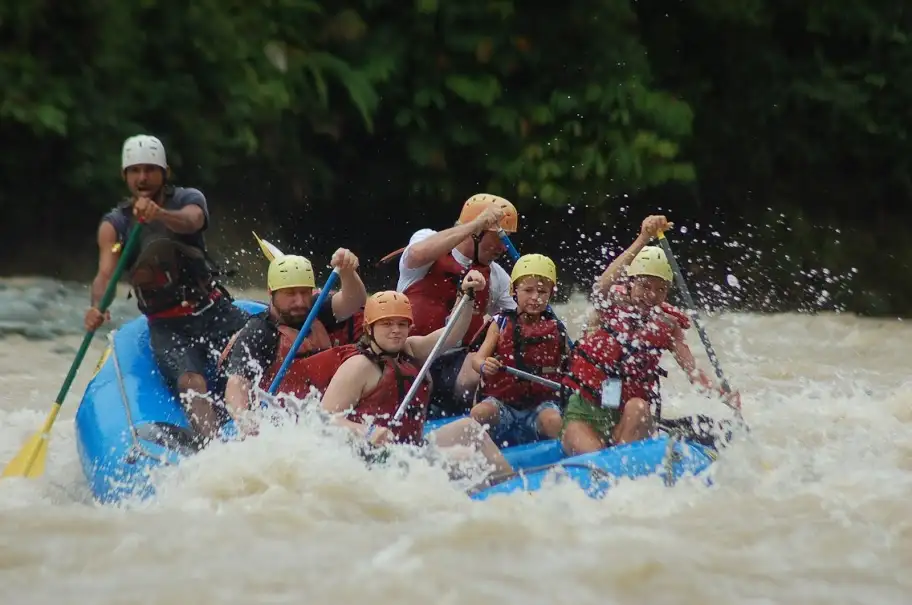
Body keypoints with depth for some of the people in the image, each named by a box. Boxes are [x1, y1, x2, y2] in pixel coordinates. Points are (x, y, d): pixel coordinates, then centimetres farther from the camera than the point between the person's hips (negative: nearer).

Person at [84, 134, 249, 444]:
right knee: (191, 383, -30)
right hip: (167, 327, -2)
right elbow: (105, 272, -12)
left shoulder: (188, 199, 4)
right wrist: (97, 307, -36)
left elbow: (190, 221, -22)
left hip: (214, 311, 2)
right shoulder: (115, 225, 5)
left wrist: (159, 214, -46)